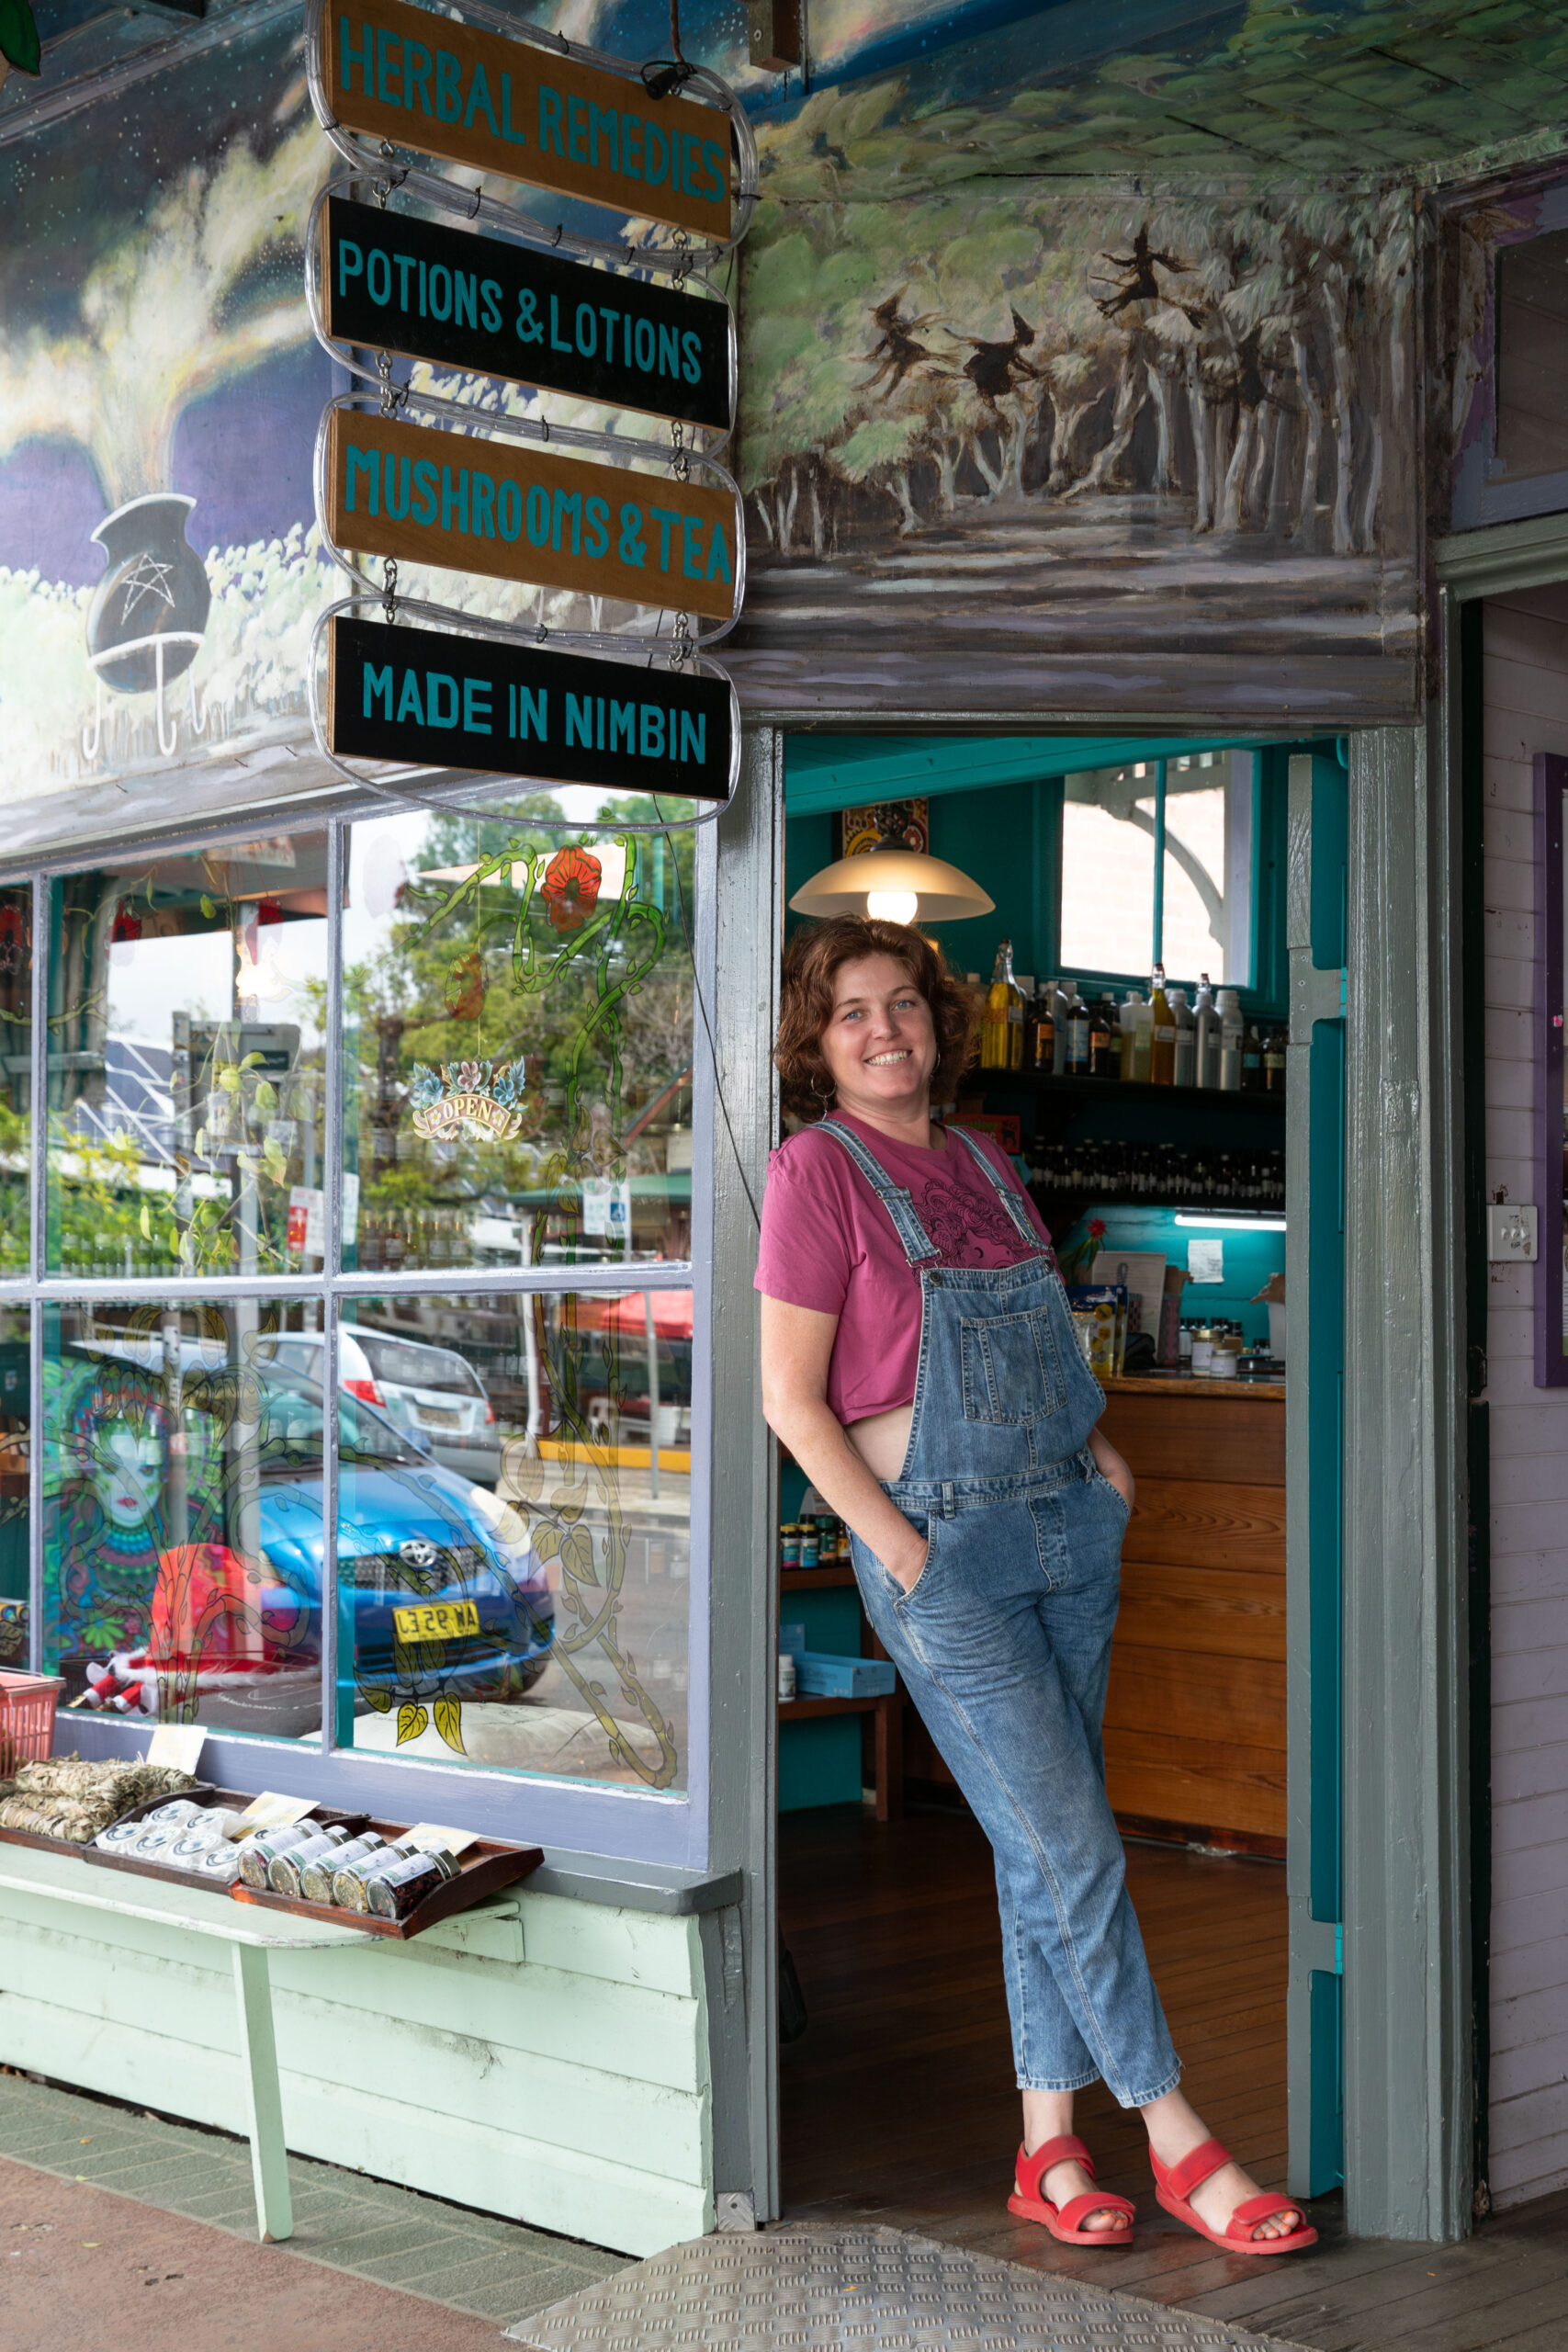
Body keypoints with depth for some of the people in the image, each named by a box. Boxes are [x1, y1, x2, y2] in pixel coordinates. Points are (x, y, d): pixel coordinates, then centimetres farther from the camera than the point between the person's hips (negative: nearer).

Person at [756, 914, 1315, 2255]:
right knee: (1075, 1850, -5)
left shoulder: (984, 1164, 14)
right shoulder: (818, 1168, -7)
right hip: (940, 1548, -7)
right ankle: (1179, 2141, 7)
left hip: (1068, 1527, 7)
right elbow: (792, 1400, -10)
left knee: (1047, 1852, 9)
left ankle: (1051, 2147, 19)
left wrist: (1100, 1454, 8)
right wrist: (903, 1551, -13)